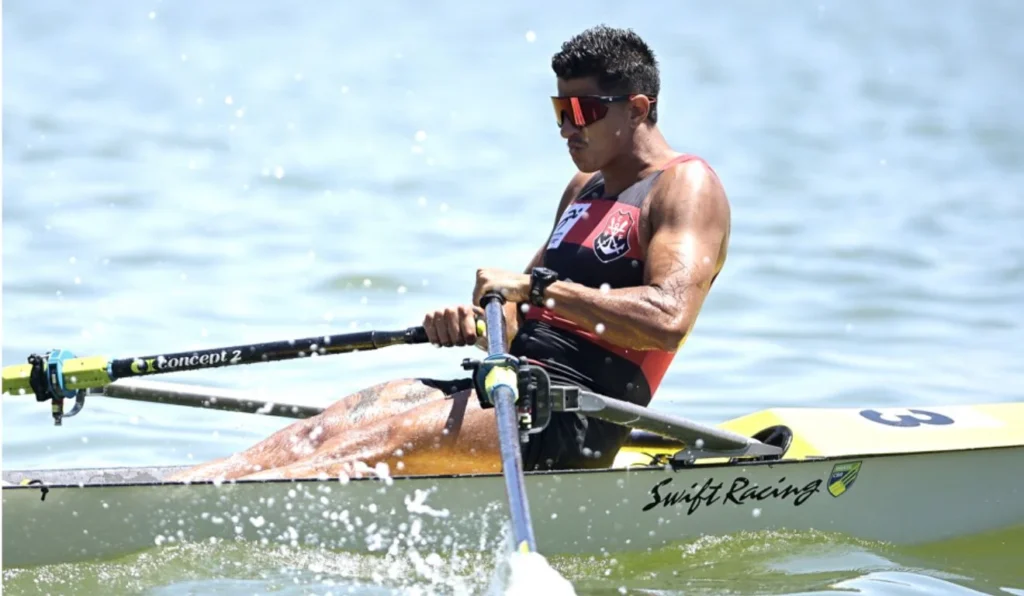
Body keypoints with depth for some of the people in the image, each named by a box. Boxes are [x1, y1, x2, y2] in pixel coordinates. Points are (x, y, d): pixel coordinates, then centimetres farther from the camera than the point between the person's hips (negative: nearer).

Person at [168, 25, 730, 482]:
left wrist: (538, 286, -20)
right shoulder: (585, 188, 25)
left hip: (579, 414, -9)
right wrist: (473, 322, -2)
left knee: (385, 442, -27)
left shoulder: (687, 187, -3)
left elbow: (668, 320, -22)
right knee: (325, 429, -11)